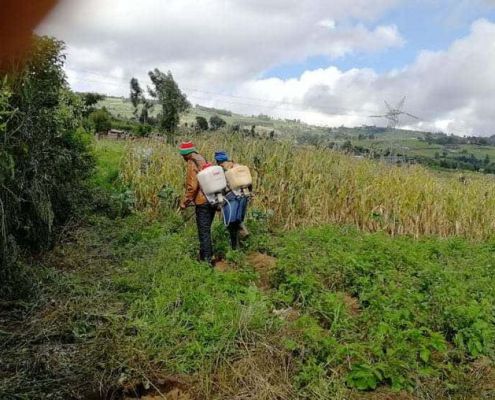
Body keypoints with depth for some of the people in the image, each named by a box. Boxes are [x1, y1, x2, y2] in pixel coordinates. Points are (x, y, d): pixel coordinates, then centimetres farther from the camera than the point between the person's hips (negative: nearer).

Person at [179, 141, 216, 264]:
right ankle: (209, 255, 28)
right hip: (212, 200, 9)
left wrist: (184, 202, -8)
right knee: (206, 230, 19)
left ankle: (206, 259, 3)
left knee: (203, 232, -1)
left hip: (203, 202, -9)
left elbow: (192, 187, -18)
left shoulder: (192, 164, -12)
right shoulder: (203, 160, 13)